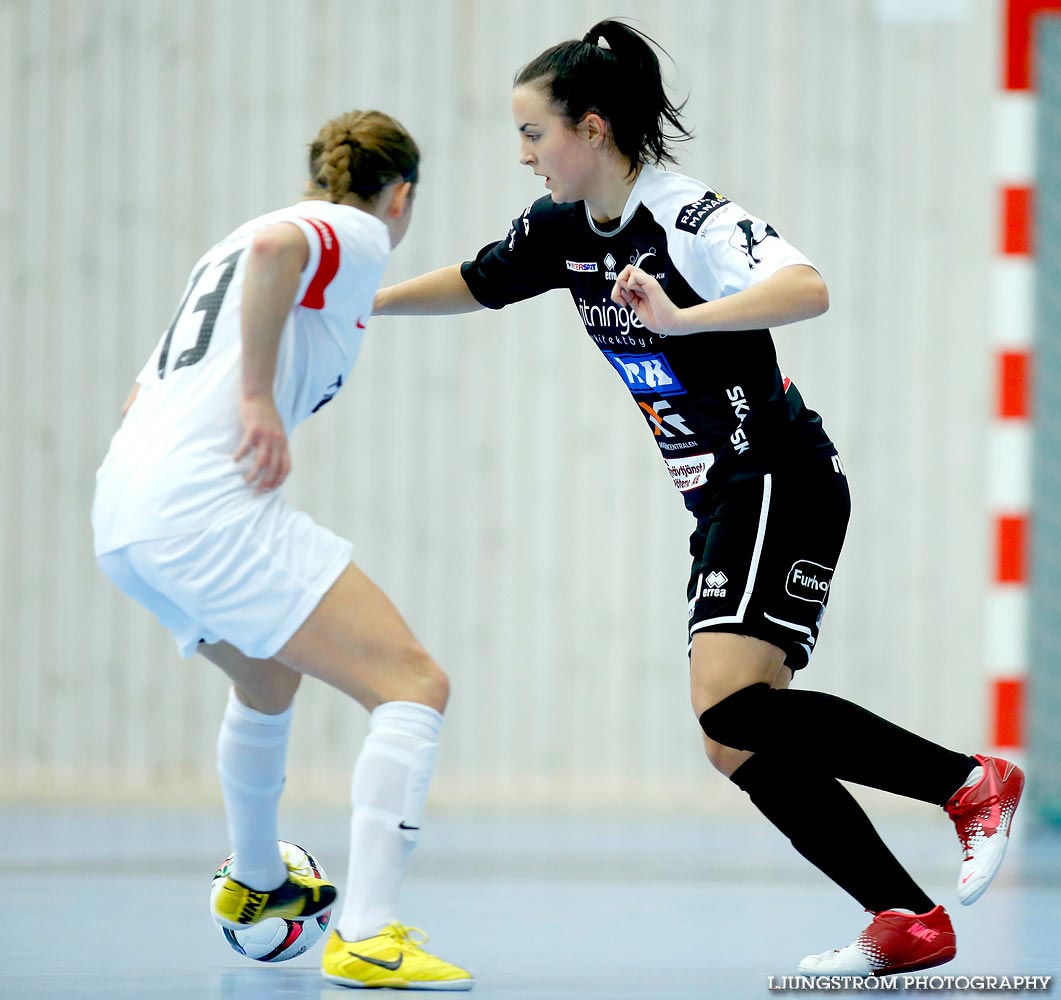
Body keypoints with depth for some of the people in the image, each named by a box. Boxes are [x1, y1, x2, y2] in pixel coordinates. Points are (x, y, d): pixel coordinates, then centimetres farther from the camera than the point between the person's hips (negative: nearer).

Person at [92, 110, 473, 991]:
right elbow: (273, 245, -21)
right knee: (415, 686, -9)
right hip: (210, 510, -9)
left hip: (121, 519, 9)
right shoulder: (359, 236, 3)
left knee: (268, 677, 35)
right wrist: (261, 397, -18)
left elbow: (144, 395, 30)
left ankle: (254, 882, 53)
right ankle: (366, 936, -20)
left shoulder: (226, 253, 28)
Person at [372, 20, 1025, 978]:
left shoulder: (686, 216, -18)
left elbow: (808, 289, -35)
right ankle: (910, 919, 1)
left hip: (778, 484, -9)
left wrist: (684, 319, -46)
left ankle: (968, 780, -15)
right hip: (723, 503, 9)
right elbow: (471, 284, 26)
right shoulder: (562, 229, 8)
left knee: (729, 710, -24)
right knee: (744, 736, 1)